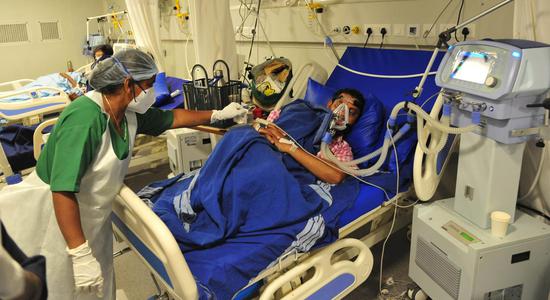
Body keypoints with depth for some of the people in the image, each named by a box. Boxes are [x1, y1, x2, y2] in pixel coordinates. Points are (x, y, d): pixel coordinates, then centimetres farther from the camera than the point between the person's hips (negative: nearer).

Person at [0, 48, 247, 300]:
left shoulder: (129, 114, -5)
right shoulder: (85, 118, -29)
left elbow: (172, 118, 12)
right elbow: (63, 190, -33)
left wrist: (219, 114, 18)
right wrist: (81, 256, -33)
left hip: (91, 216, 7)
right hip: (54, 214, -7)